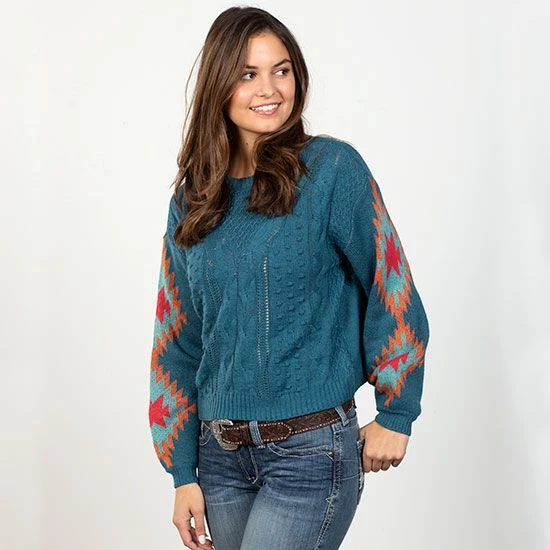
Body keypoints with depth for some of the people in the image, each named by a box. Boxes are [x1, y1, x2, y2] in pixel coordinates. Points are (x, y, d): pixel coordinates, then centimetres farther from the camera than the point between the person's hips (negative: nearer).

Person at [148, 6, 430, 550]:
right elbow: (177, 341, 8)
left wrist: (396, 415, 0)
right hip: (220, 454, 5)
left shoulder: (331, 167, -7)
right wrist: (183, 473, 6)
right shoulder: (190, 200, 6)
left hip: (311, 450, -5)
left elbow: (391, 291, -4)